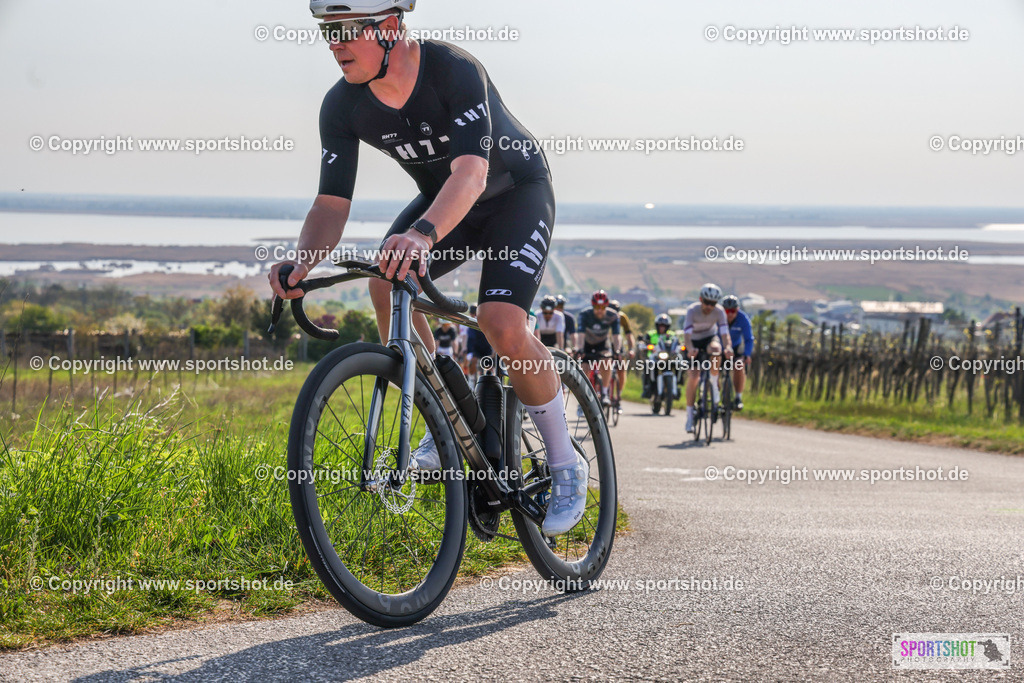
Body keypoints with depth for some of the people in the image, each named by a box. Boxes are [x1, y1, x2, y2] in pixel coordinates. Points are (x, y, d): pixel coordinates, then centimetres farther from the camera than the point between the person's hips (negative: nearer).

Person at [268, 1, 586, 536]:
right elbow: (332, 201, -19)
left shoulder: (455, 70, -34)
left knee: (501, 323, -25)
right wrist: (303, 261, -41)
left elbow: (470, 173, -45)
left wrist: (422, 233, -63)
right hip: (440, 200, 5)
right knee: (386, 284, -24)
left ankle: (566, 467, -5)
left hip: (518, 193, -5)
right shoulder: (343, 106, -18)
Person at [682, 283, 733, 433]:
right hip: (694, 341, -1)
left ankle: (714, 386, -17)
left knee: (715, 349, -37)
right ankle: (689, 415, -3)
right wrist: (690, 348, -57)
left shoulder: (719, 311, -22)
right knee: (693, 376, -14)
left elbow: (724, 332, -31)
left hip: (710, 338, 1)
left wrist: (728, 347, -52)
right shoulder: (692, 310, -28)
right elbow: (686, 333, -37)